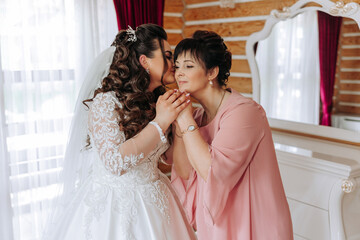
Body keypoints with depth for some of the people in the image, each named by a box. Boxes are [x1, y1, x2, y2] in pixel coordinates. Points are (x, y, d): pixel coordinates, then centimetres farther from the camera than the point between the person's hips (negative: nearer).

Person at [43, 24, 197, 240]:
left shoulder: (157, 102, 4)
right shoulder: (105, 102, -17)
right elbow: (114, 161, -29)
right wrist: (159, 123, -26)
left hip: (151, 203, 7)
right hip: (111, 206, -6)